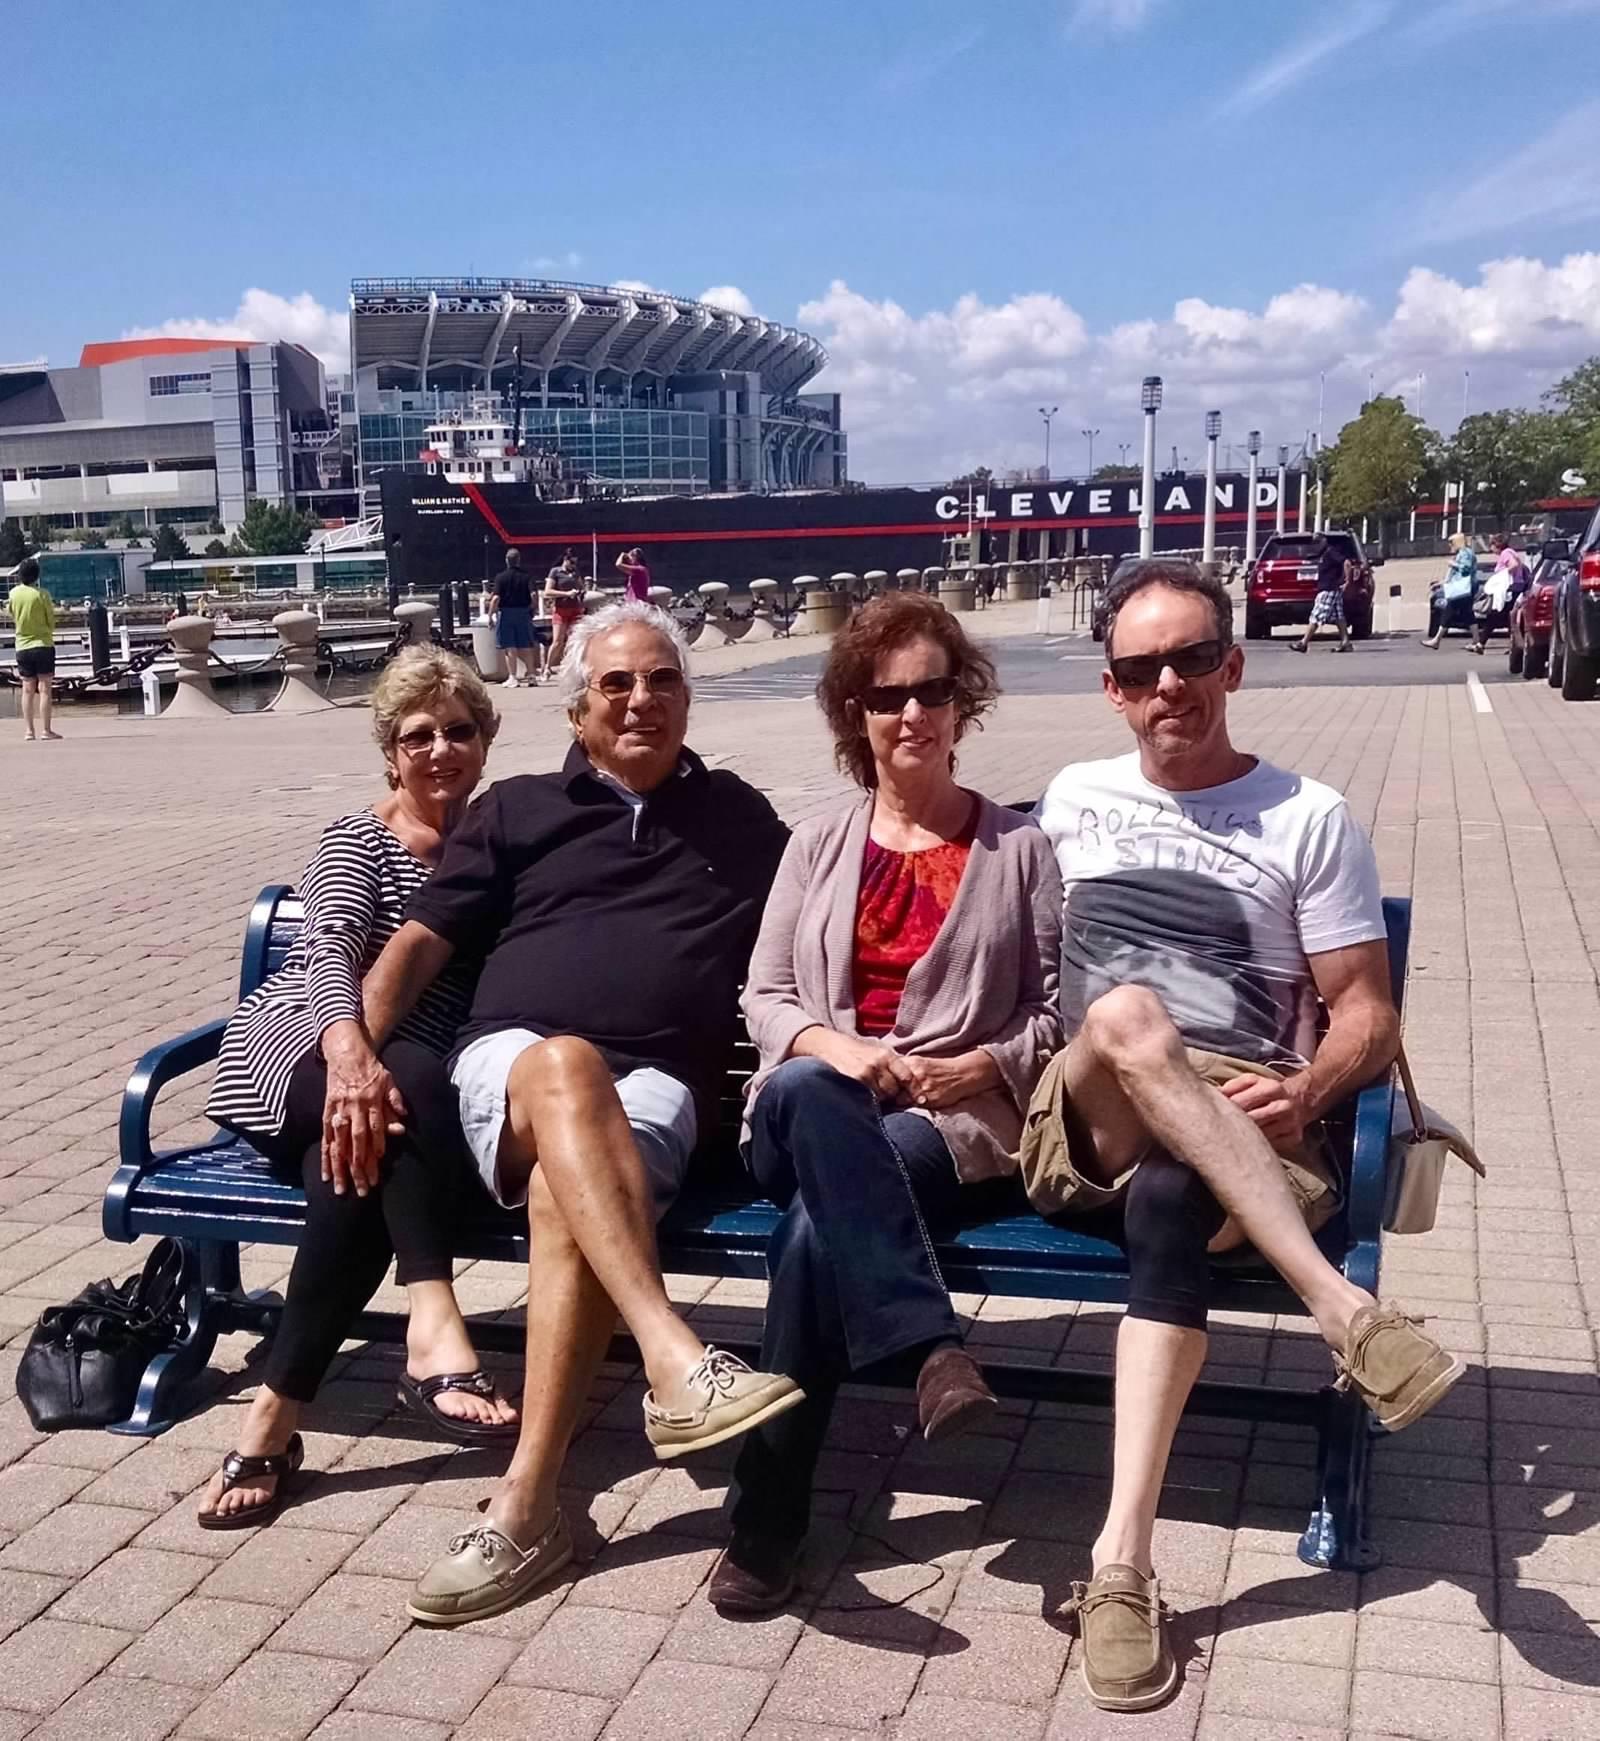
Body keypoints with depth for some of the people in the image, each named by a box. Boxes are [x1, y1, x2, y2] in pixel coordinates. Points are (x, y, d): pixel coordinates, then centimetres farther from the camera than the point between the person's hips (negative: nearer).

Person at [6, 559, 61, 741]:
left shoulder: (13, 593, 1)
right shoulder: (42, 594, -10)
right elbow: (51, 622, -5)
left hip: (22, 647, 4)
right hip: (43, 644, -4)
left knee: (28, 690, 9)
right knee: (45, 688, -2)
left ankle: (29, 731, 7)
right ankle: (45, 730, -5)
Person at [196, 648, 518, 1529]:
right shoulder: (358, 839, 4)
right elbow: (332, 947, -17)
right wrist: (351, 1049, -39)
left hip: (410, 1078, 3)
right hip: (295, 1052, -2)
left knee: (366, 1164, -33)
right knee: (410, 1084, -37)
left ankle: (277, 1413, -33)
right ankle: (432, 1322, -47)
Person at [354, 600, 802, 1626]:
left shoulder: (743, 821, 23)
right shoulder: (519, 809, 20)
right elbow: (417, 947, 14)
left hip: (655, 1085, 0)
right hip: (511, 1066, 0)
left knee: (566, 1195, -35)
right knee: (565, 1068, -38)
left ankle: (528, 1507, -33)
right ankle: (679, 1363, -51)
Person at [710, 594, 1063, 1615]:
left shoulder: (1020, 847, 12)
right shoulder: (818, 846, 19)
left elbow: (1057, 1009, 8)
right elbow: (764, 1000, 12)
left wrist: (984, 1068, -12)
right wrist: (833, 1047, -11)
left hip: (961, 1127, -2)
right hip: (813, 1117, 2)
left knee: (817, 1225, -35)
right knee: (806, 1093, -38)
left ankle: (770, 1516, -27)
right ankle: (932, 1346, -43)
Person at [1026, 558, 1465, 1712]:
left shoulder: (1311, 818, 8)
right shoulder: (1072, 798, 17)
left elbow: (1368, 1016, 5)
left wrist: (1305, 1094, -16)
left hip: (1246, 1129, -1)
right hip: (1088, 1121, 2)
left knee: (1167, 1201, -39)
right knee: (1126, 1015, -36)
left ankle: (1123, 1560, -41)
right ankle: (1340, 1306, -40)